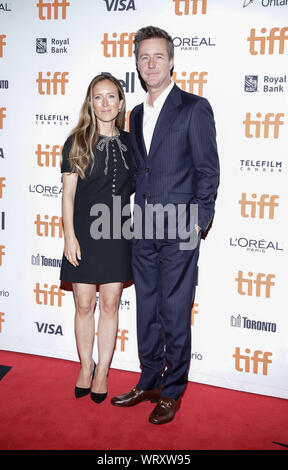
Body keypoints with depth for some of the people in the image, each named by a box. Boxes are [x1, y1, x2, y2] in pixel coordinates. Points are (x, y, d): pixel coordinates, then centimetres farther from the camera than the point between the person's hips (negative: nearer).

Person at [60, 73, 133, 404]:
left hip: (117, 234, 2)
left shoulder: (129, 143, 6)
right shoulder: (77, 142, -1)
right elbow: (68, 194, -2)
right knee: (84, 305, 6)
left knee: (109, 305, 7)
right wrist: (70, 236, -9)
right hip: (83, 232, -2)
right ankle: (85, 367, 27)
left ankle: (102, 371, 23)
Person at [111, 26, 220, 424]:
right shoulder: (137, 114, 16)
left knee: (175, 314, 2)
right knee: (147, 311, 14)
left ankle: (172, 391, 19)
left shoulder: (194, 108, -3)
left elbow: (208, 170, -6)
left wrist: (197, 222, -12)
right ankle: (149, 383, 29)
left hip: (178, 230, -6)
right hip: (144, 230, 6)